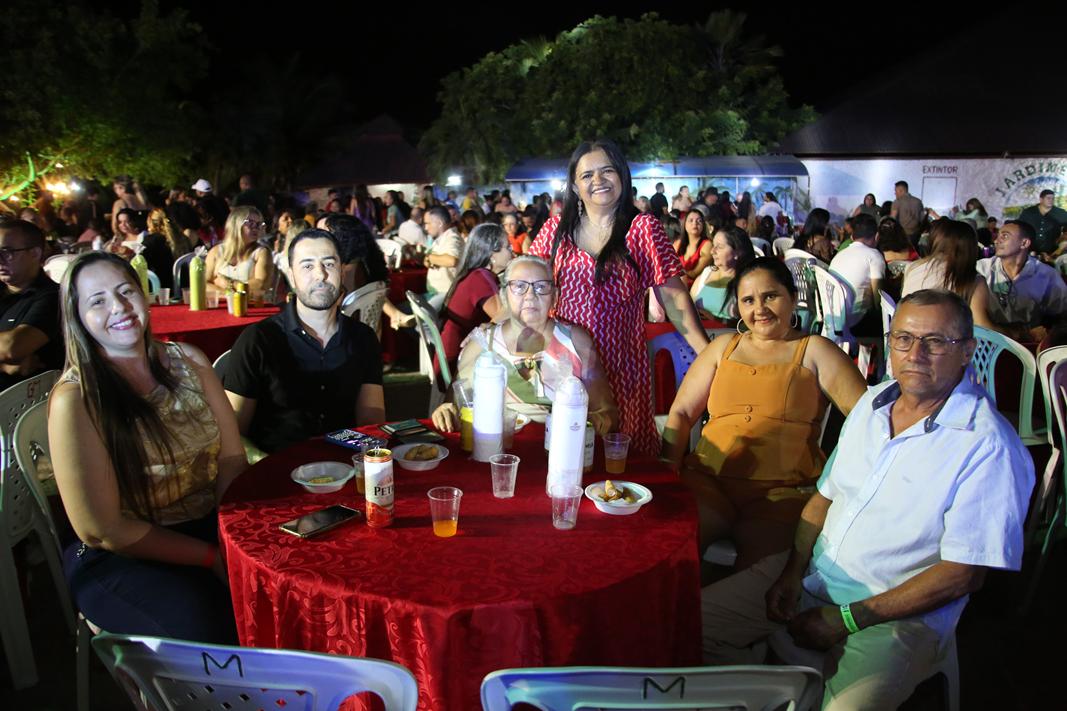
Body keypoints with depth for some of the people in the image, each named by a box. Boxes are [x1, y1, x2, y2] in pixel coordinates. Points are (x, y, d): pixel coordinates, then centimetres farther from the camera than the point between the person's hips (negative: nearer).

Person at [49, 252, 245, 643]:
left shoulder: (188, 361, 4)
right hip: (118, 560, -4)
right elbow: (102, 531, -11)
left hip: (211, 527, 5)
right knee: (212, 626, -29)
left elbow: (232, 457, 1)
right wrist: (212, 557, -13)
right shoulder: (75, 399, -11)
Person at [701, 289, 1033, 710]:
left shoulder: (988, 447, -16)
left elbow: (962, 575, -17)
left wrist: (847, 619, -16)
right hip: (813, 576, 6)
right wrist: (792, 572, -2)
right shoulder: (873, 402, 7)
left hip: (900, 612, -6)